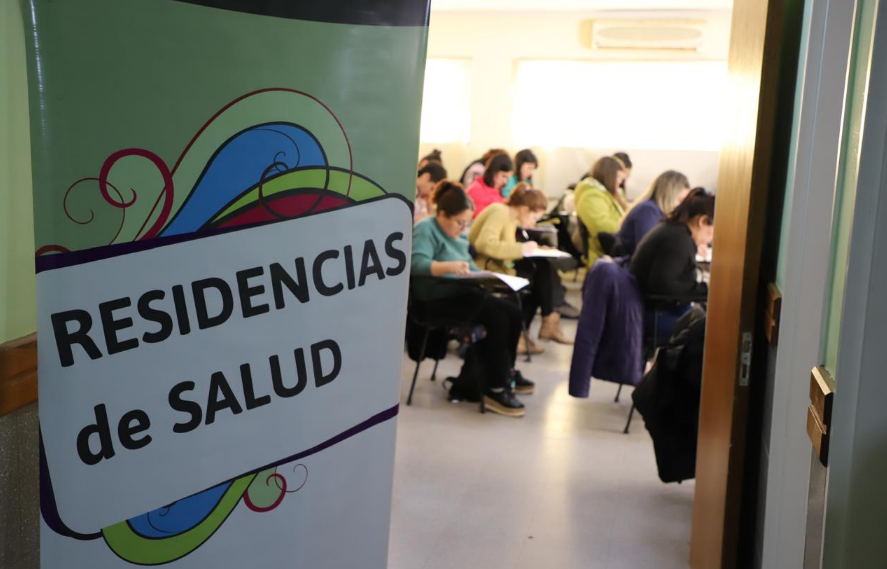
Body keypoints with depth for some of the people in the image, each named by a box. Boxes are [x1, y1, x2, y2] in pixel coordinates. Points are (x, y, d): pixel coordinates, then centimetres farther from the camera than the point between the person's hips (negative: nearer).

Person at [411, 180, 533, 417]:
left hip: (461, 292, 9)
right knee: (497, 317, -25)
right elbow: (416, 264, -26)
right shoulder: (425, 229, -10)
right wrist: (449, 266, -41)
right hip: (438, 298, -9)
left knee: (513, 312, -7)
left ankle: (506, 372, 12)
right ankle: (495, 390, -22)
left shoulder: (457, 235, 17)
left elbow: (469, 265, 22)